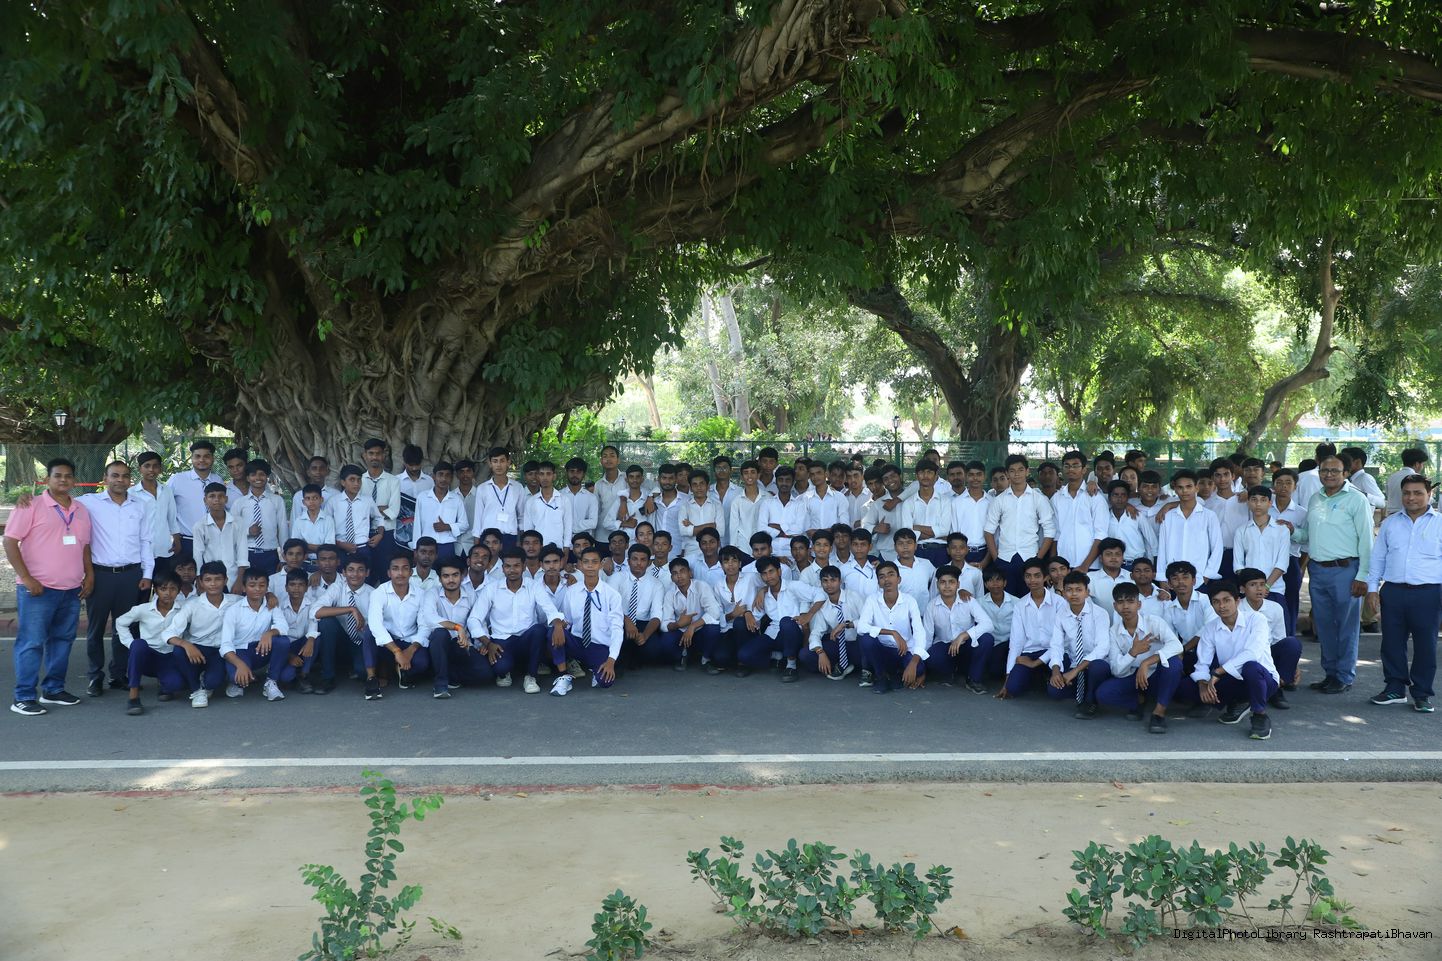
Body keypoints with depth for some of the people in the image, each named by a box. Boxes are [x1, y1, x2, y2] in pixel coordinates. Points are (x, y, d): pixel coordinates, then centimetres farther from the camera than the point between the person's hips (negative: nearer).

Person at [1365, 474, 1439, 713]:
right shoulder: (1390, 524, 13)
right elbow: (1378, 557, 17)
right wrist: (1372, 587, 11)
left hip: (1427, 594, -3)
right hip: (1393, 592, 3)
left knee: (1425, 646, 3)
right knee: (1392, 643, 7)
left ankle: (1422, 694, 14)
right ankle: (1394, 689, 18)